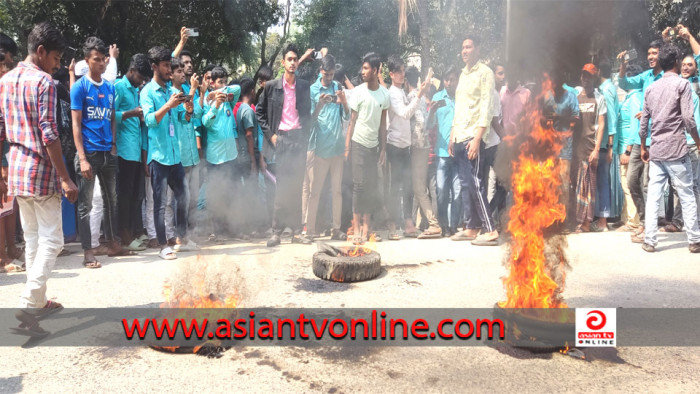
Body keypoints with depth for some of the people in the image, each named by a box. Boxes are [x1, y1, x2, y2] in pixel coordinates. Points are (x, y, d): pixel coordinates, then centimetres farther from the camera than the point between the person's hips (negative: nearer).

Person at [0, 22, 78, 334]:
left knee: (32, 239, 15)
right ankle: (27, 309, -7)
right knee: (51, 240, -2)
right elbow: (48, 135, -18)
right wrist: (65, 179, -16)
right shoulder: (42, 81, -11)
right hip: (40, 172, -8)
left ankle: (38, 302, 25)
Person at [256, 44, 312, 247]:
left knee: (296, 186, 2)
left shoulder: (304, 86, 10)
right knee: (282, 186, -4)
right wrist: (270, 134, 0)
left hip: (299, 139, 2)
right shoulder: (272, 86, 5)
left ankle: (296, 229, 11)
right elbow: (259, 112, 10)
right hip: (281, 139, -1)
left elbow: (308, 114, 14)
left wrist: (306, 137, 4)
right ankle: (277, 231, 3)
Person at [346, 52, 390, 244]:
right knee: (360, 185, -7)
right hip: (359, 144, -3)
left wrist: (383, 148, 6)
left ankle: (366, 226, 11)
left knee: (371, 186, 3)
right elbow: (352, 121, -1)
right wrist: (347, 147, -5)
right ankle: (356, 227, -1)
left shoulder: (385, 94, 4)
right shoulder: (358, 92, -4)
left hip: (374, 146, 3)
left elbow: (383, 124, 9)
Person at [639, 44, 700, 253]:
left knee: (653, 197, 4)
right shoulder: (682, 83, -4)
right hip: (676, 149, -5)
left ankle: (649, 241, 4)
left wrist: (643, 147, 21)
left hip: (655, 151, 5)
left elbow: (643, 121, 13)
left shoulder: (651, 88, 12)